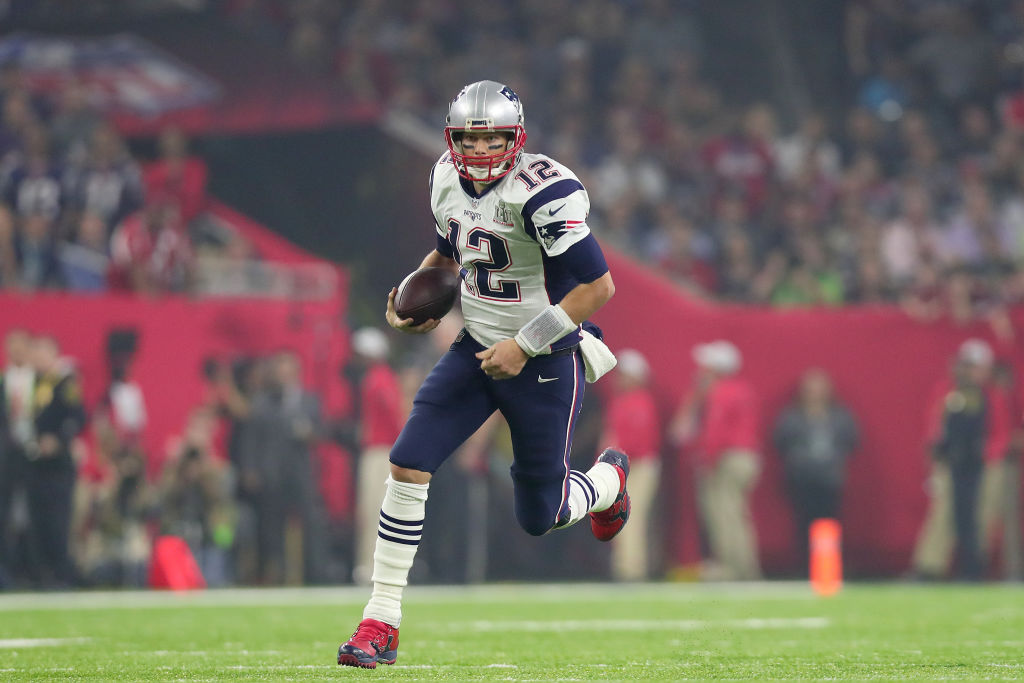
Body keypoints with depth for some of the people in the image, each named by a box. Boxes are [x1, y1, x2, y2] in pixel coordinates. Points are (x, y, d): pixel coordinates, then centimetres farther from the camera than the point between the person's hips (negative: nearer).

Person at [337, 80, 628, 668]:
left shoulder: (541, 194, -24)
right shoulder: (448, 182, 0)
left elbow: (598, 285, -24)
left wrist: (526, 344, -23)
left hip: (546, 361, -6)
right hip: (477, 350, 6)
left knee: (539, 517, 5)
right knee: (408, 466, -11)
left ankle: (610, 477, 41)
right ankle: (382, 623, -4)